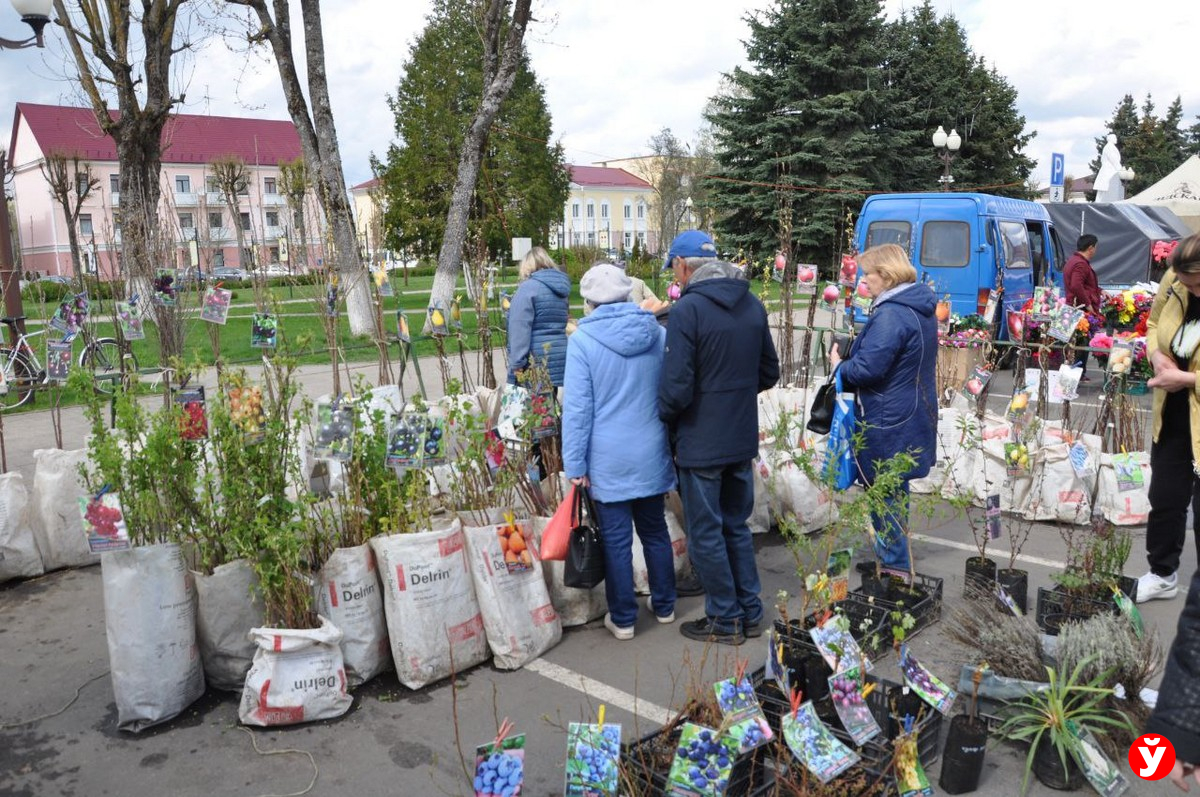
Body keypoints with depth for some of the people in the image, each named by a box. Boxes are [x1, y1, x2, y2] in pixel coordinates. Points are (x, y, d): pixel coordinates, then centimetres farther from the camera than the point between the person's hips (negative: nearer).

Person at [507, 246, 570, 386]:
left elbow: (520, 328, -16)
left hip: (536, 364, -7)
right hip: (560, 360, 7)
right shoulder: (560, 286, 16)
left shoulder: (528, 287, -8)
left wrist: (517, 363, -18)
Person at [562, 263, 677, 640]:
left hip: (608, 460, -4)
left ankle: (622, 618, 18)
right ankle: (664, 605, 31)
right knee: (655, 530, 17)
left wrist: (575, 464, -5)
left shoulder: (583, 340, -11)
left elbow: (577, 407, -11)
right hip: (651, 454, 4)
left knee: (617, 540, 6)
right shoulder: (657, 333, 0)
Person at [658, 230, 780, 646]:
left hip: (701, 443, -7)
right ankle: (750, 613, 29)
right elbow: (769, 373, 12)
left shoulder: (686, 309, -19)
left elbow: (676, 389, -21)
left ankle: (725, 620, 19)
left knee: (706, 534, 8)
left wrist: (662, 418, -2)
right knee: (736, 526, 20)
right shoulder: (752, 305, 5)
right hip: (743, 439, 7)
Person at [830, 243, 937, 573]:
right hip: (912, 416, 10)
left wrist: (840, 365, -6)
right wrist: (850, 356, 9)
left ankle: (895, 564, 13)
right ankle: (896, 555, 36)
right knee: (895, 488, 22)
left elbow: (868, 369, -26)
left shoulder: (891, 314, -23)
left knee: (883, 491, 3)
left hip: (888, 422, -10)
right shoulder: (921, 307, 10)